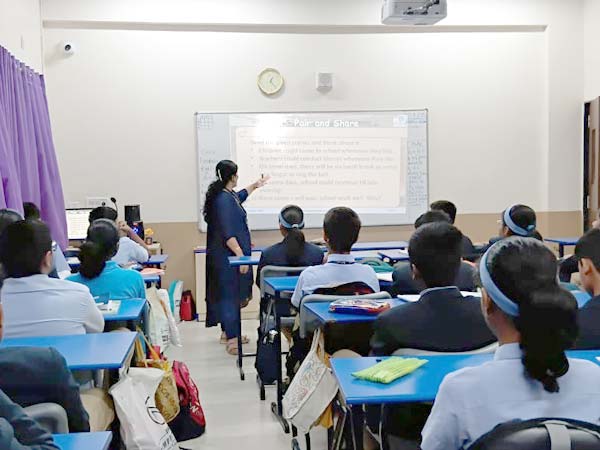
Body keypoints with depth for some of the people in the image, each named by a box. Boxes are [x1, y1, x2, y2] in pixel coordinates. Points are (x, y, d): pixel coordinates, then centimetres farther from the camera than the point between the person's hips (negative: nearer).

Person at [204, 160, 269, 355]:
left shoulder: (228, 195, 11)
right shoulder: (223, 199, -20)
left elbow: (239, 197, 37)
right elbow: (227, 233, -26)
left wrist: (255, 186, 50)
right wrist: (241, 255, -28)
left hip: (226, 257, 11)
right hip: (228, 256, -11)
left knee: (230, 294, 17)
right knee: (230, 295, -9)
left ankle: (228, 332, 26)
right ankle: (232, 339, -8)